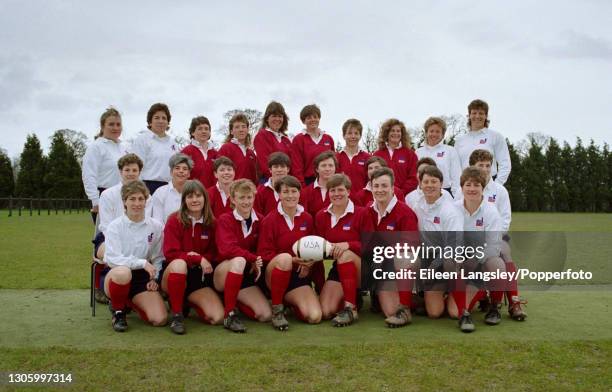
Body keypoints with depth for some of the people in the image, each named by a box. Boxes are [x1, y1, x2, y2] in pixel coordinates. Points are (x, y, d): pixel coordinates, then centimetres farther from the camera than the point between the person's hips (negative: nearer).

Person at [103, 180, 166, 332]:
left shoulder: (156, 226, 2)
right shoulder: (115, 226, -6)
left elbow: (158, 257, 9)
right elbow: (112, 258, -17)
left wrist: (154, 278, -6)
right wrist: (142, 262, -24)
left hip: (142, 277, 3)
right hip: (116, 275, -3)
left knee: (160, 319, -15)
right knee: (123, 272, -41)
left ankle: (130, 302, 20)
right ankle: (118, 311, -8)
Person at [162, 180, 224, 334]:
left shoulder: (211, 223, 2)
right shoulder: (174, 220, -8)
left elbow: (213, 254, 7)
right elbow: (171, 253, -14)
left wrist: (198, 257, -13)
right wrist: (199, 259, -22)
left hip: (199, 277, 3)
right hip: (174, 273, -3)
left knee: (217, 317, -16)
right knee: (179, 263, -39)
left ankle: (188, 302, 16)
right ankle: (176, 315, -21)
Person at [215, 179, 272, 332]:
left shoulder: (259, 220, 2)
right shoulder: (225, 220, -9)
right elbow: (228, 249, -23)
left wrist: (257, 264, -11)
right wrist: (254, 258, -19)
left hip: (246, 275, 4)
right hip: (224, 273, -4)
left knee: (266, 315, -12)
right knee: (239, 261, -38)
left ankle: (231, 300, 16)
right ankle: (230, 314, -26)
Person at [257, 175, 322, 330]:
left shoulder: (307, 219, 6)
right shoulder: (269, 220, -6)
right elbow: (264, 254, -8)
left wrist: (307, 264, -6)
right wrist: (292, 259, -21)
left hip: (299, 275, 4)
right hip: (274, 273, -4)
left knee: (315, 317, -18)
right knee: (284, 257, -39)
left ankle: (290, 301, 17)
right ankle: (277, 308, -20)